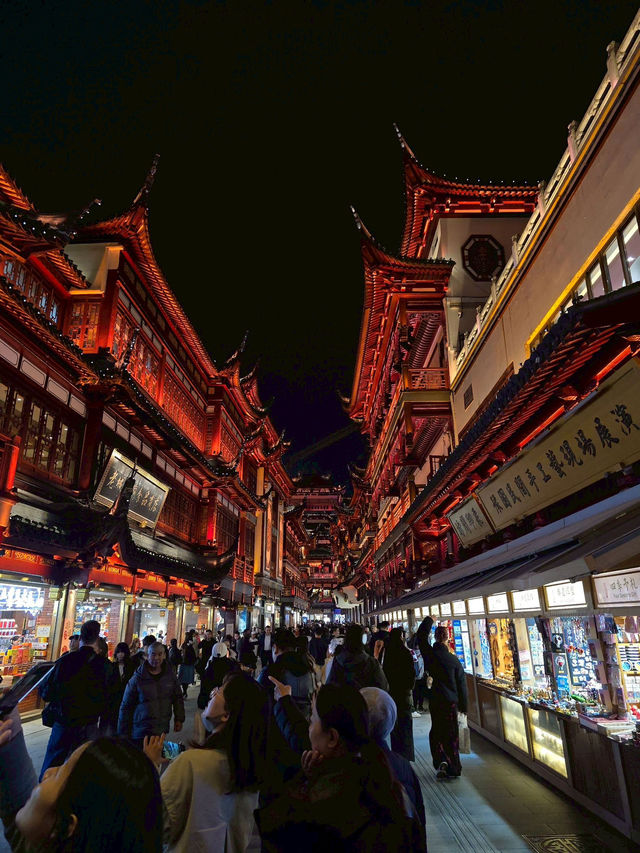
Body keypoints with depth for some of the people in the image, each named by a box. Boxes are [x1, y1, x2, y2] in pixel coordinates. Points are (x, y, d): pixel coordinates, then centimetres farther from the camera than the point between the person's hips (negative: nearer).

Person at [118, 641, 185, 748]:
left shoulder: (170, 675, 2)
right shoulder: (138, 678, -6)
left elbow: (178, 698, 14)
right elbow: (126, 707, 0)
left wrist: (179, 719, 10)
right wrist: (123, 733, 2)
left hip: (162, 730, 2)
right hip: (141, 732, -2)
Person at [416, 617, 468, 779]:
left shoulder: (430, 654, -10)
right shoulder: (454, 659, -10)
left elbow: (421, 636, 7)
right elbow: (462, 684, -3)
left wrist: (429, 620, 18)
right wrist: (463, 706, 8)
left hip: (436, 701, 0)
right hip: (452, 702, 0)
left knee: (436, 732, 15)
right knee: (451, 735, 12)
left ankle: (441, 761, -1)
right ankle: (454, 769, 16)